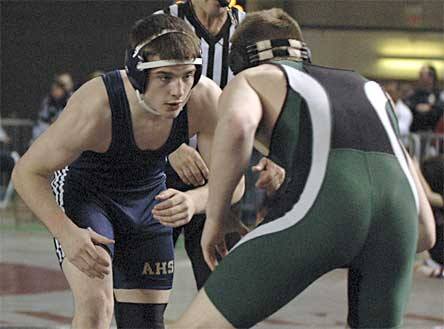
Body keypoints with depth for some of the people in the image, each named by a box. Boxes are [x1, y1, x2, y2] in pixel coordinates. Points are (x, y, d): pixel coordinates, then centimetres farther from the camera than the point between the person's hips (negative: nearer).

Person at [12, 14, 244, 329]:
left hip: (148, 201, 4)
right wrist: (66, 233, -40)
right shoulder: (94, 109, -38)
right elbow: (27, 172, -25)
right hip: (83, 193, -4)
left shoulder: (206, 100, -29)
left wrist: (193, 201, -43)